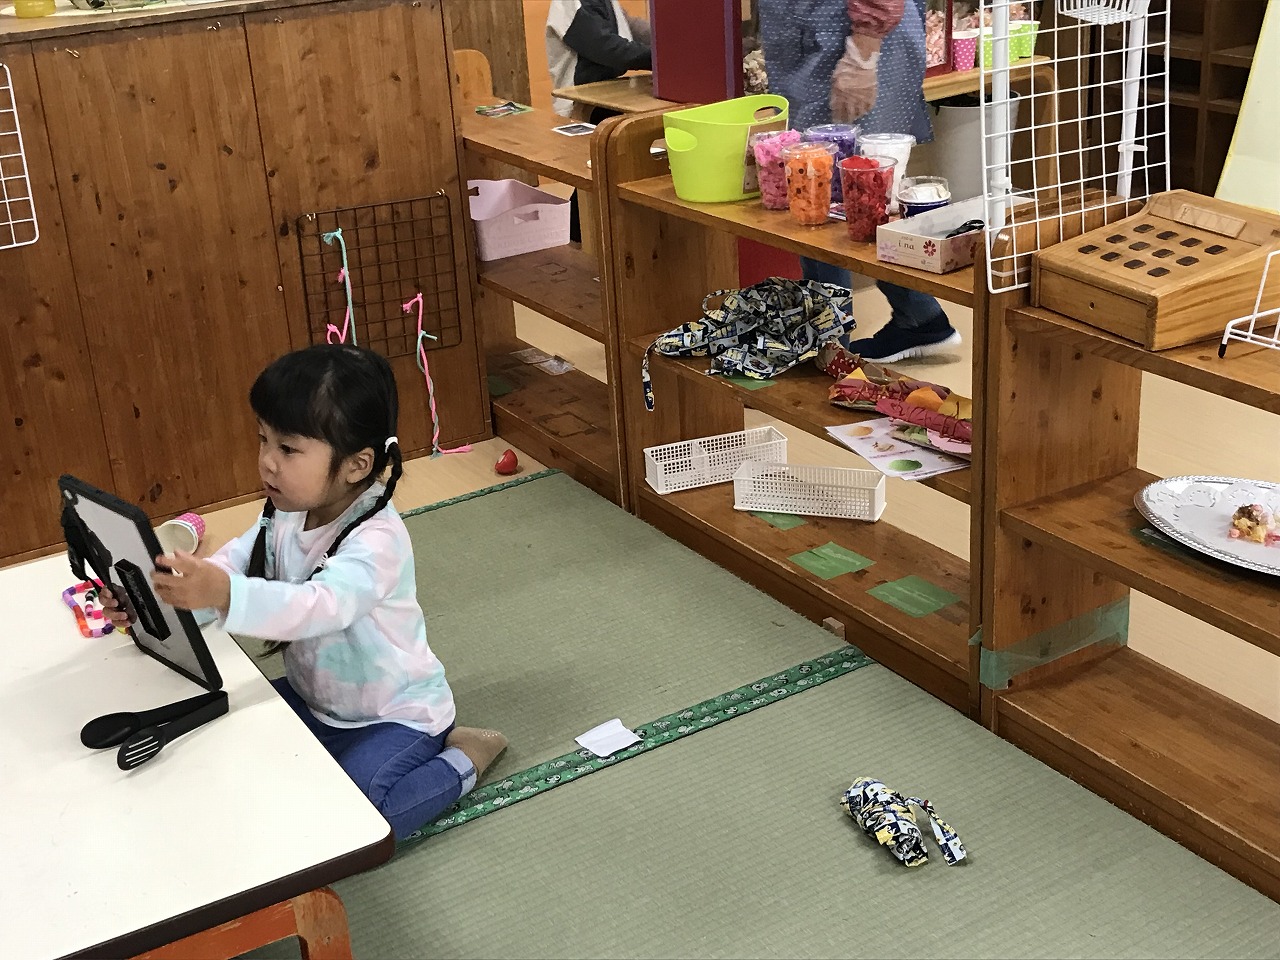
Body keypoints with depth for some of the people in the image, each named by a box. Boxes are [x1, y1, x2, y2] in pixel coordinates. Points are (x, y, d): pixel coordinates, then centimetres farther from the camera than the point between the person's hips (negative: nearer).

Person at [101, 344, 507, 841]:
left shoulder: (377, 540, -32)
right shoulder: (286, 515, -5)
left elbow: (322, 605, -48)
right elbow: (228, 566, -10)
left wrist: (223, 594, -63)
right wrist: (153, 598, -29)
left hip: (395, 713, -8)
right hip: (312, 699, 8)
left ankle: (462, 757, 1)